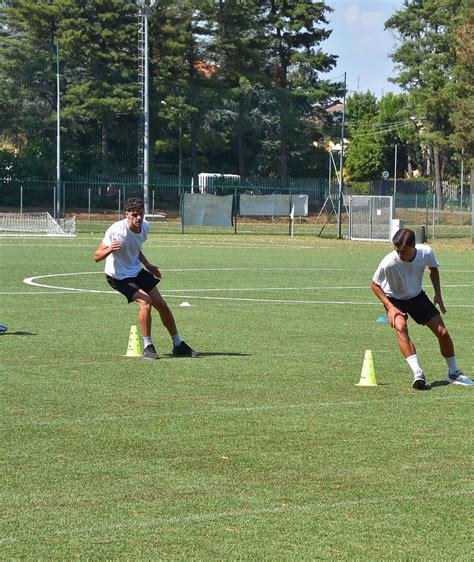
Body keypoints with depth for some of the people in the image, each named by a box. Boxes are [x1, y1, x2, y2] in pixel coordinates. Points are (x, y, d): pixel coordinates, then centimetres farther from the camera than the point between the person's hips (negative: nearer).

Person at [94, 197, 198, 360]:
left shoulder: (145, 227, -6)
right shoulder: (116, 230, -27)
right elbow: (97, 256, -28)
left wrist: (147, 265, 10)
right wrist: (109, 249, -47)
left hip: (137, 271, 7)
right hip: (118, 276, -7)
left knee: (162, 305, 5)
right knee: (145, 302, -26)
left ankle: (178, 345, 24)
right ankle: (147, 348, -12)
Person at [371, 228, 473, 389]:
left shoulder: (426, 252, -24)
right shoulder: (388, 263, -34)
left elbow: (433, 269, 2)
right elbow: (375, 285, -16)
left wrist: (438, 294, -3)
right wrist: (390, 307, -25)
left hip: (417, 296, 3)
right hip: (395, 299, -3)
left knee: (442, 332, -1)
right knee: (401, 327, -33)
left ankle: (453, 373, 21)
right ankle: (418, 373, -36)